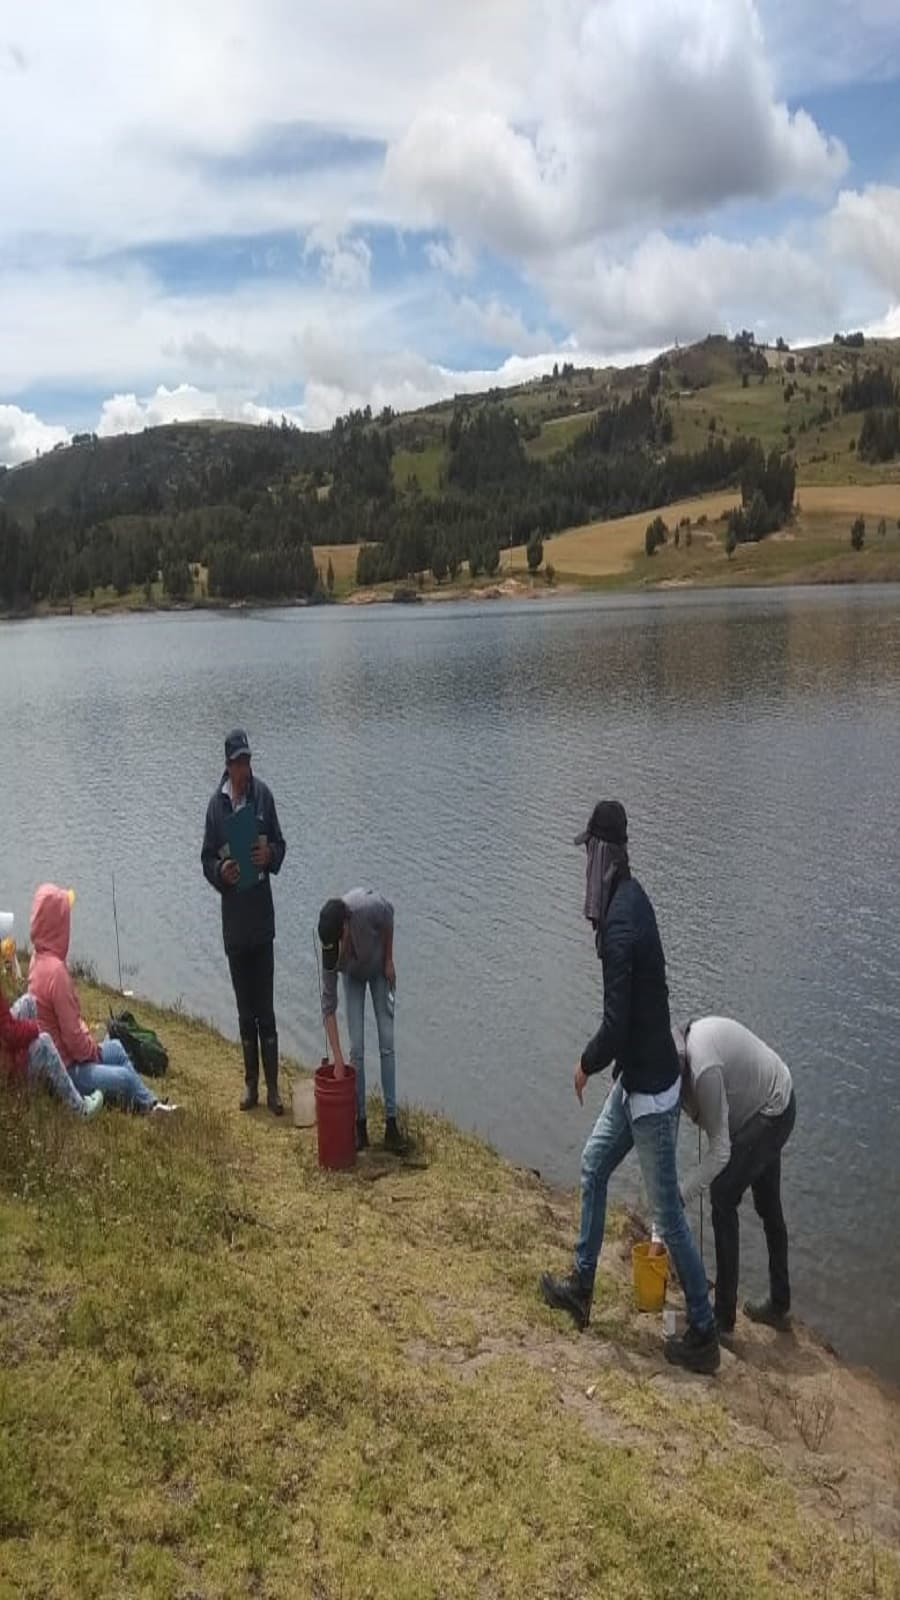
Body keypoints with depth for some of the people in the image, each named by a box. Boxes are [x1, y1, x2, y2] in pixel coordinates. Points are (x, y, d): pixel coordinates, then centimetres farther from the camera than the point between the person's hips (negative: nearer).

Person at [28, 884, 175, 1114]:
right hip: (64, 1069, -10)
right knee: (126, 1078, -6)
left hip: (58, 1054, 10)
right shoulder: (55, 970, -28)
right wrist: (94, 1050, -7)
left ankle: (150, 1102, 27)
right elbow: (72, 1034, -24)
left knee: (115, 1048, 21)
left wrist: (91, 1044, 8)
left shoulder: (39, 959, 1)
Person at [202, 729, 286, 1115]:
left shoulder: (263, 794, -1)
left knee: (265, 1010, 0)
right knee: (245, 1011, 11)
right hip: (233, 922, 1)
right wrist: (221, 871, -17)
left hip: (261, 919, -1)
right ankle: (251, 1083, 23)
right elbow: (206, 859, 4)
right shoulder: (216, 803, 0)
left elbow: (280, 845, 4)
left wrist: (270, 855, -18)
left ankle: (273, 1087, 9)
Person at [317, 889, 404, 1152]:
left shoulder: (369, 907, -42)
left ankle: (391, 1123, 1)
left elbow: (389, 916, -16)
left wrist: (389, 960, -11)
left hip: (379, 970, 0)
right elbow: (328, 1006, -29)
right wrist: (338, 1061, -32)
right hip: (353, 977, 0)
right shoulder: (330, 951, -35)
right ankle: (360, 1123, 5)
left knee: (387, 1045, -3)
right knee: (356, 1049, -7)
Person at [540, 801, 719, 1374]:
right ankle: (581, 1287, 35)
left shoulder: (619, 923, -27)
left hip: (650, 1090, -10)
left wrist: (587, 1065, -9)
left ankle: (704, 1333, 18)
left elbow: (616, 1025, -27)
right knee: (593, 1167, 21)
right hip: (639, 1080, 10)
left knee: (668, 1211, 3)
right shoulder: (632, 898, 4)